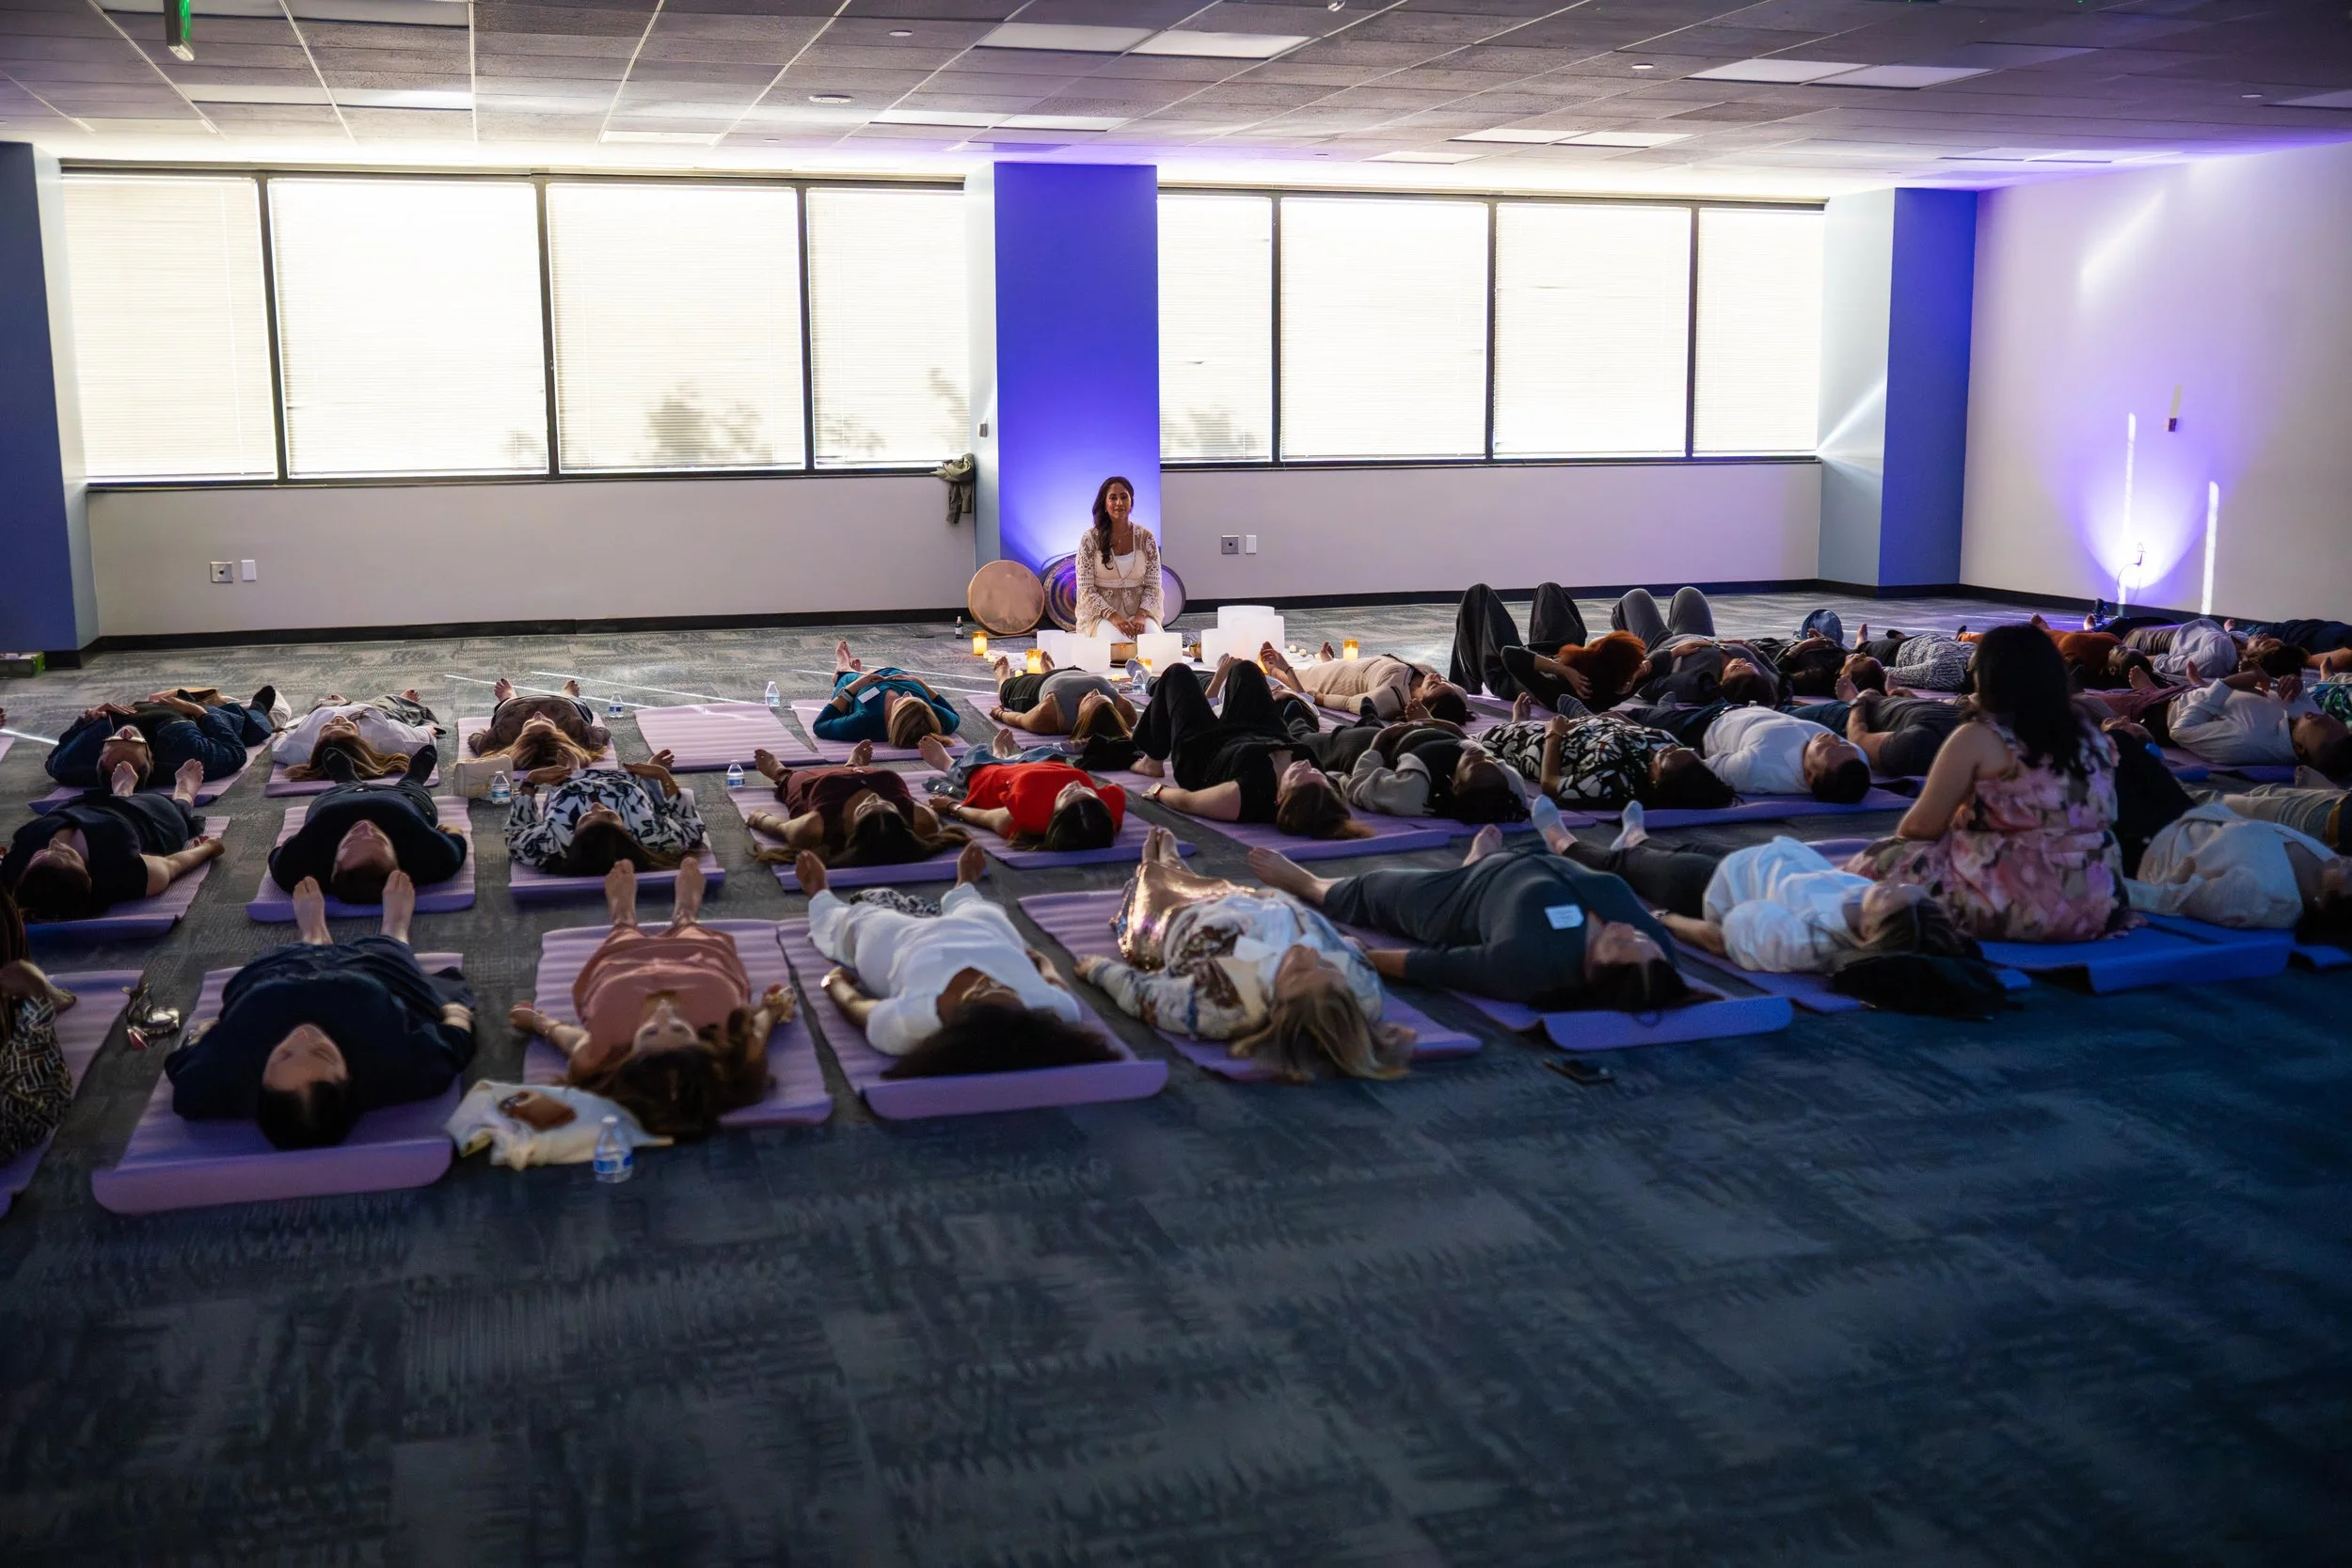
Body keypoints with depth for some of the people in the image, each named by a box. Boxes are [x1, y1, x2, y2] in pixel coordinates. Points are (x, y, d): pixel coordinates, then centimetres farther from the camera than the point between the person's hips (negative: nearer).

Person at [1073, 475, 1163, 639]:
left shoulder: (1145, 538, 4)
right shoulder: (1090, 539, -2)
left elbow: (1153, 586, 4)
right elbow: (1086, 590, -5)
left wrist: (1140, 616, -15)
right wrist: (1114, 617, -19)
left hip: (1140, 611, 2)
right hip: (1101, 613, -2)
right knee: (1118, 641, -34)